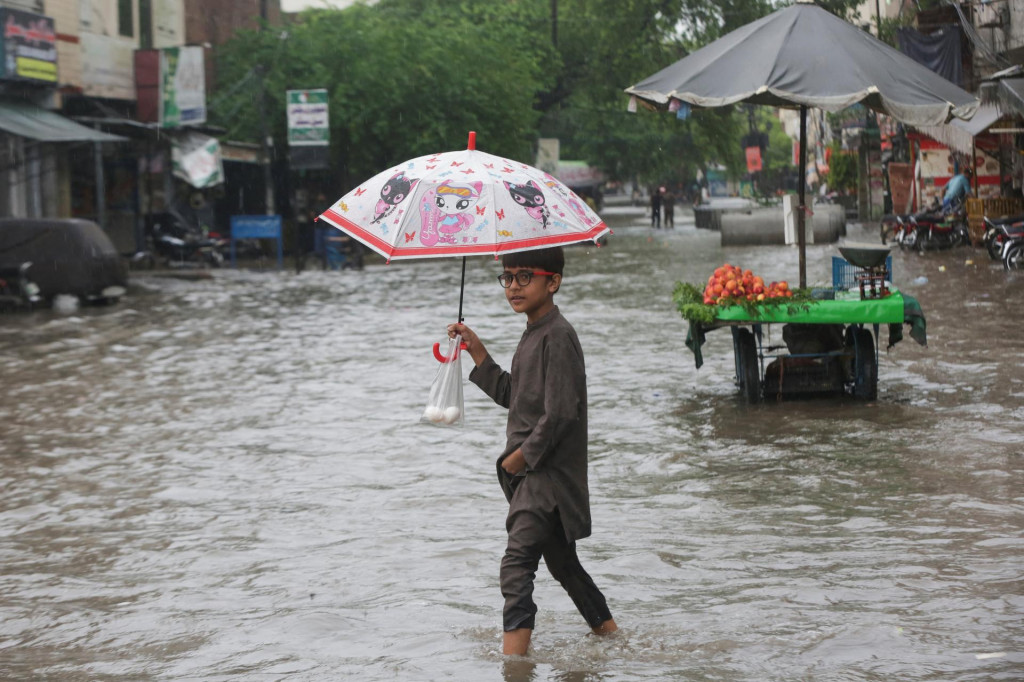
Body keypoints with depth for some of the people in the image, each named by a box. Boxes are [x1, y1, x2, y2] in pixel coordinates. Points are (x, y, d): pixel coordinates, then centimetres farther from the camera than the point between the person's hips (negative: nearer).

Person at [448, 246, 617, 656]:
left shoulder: (557, 337, -16)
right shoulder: (533, 334, 14)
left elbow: (560, 412, -22)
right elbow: (511, 395, 19)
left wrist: (520, 456, -15)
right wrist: (476, 350, 12)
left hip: (548, 473, -10)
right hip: (534, 472, 10)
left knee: (517, 564, -17)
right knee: (562, 561, 19)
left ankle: (512, 659, -22)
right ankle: (610, 633, 32)